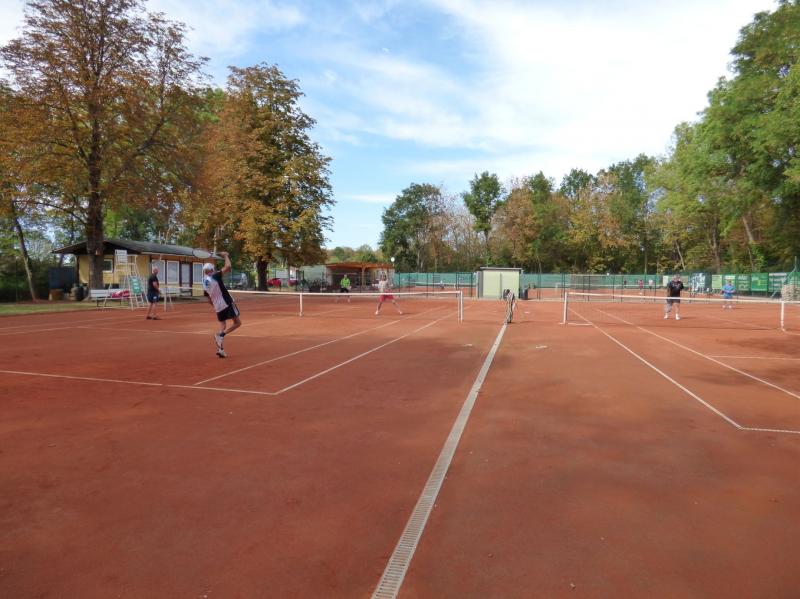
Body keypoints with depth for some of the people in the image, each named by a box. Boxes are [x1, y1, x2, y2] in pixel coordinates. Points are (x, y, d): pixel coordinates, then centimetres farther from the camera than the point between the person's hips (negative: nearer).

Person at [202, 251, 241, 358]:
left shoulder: (205, 284, 11)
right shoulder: (215, 277, -8)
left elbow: (209, 300, 18)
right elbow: (228, 266, -17)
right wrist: (225, 255, -2)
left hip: (218, 307, 7)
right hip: (227, 303, -7)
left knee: (223, 327, 13)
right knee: (237, 323, 2)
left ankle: (220, 348, 5)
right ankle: (220, 335, -15)